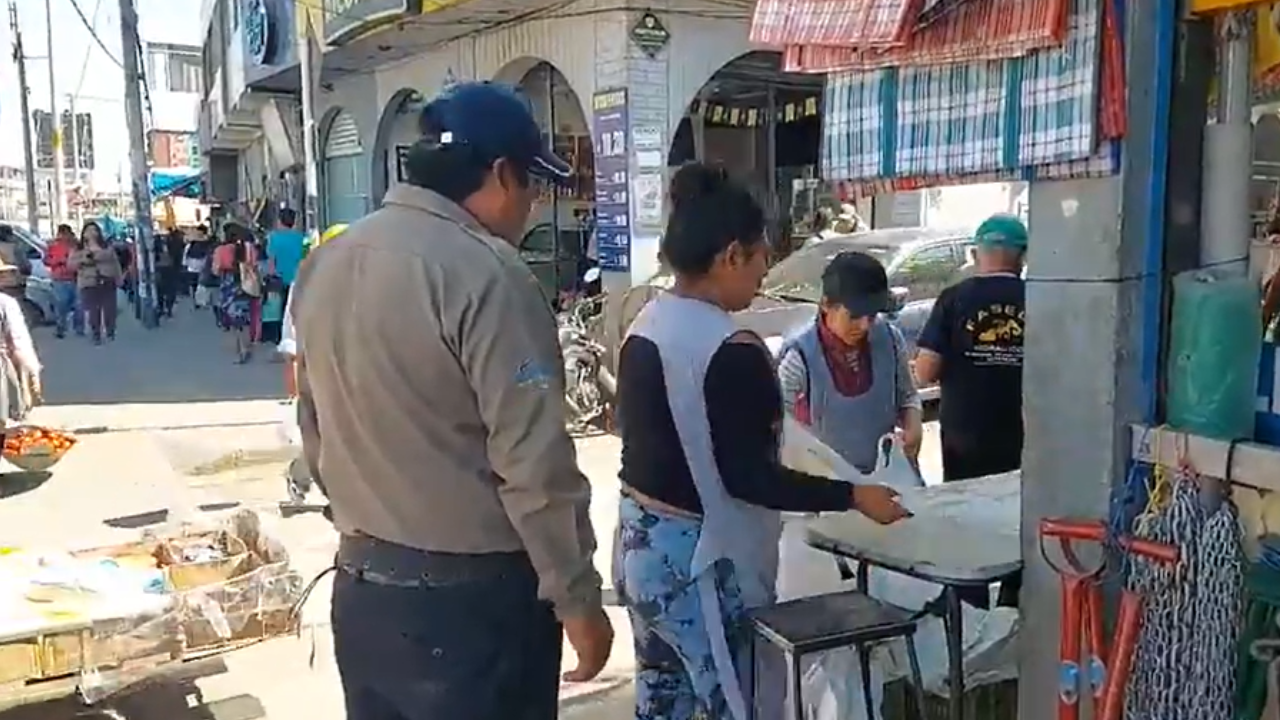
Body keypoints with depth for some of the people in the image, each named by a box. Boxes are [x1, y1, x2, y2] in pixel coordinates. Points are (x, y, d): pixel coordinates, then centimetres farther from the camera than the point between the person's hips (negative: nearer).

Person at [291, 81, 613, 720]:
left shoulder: (324, 265, 5)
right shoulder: (485, 274, -20)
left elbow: (316, 431, 12)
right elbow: (534, 464, -21)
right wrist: (576, 598, -11)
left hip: (360, 585, 8)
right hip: (471, 596, -7)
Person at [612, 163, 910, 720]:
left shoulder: (646, 324, 4)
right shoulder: (732, 350, -22)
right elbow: (746, 477, -22)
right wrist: (854, 496, -15)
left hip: (640, 543, 9)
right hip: (699, 560, -9)